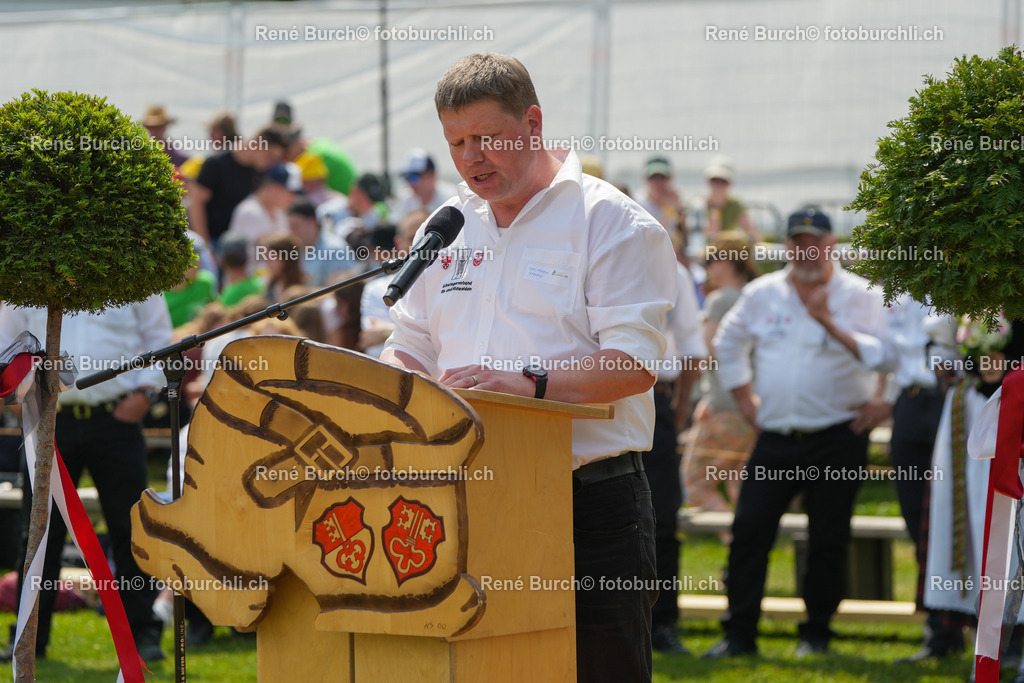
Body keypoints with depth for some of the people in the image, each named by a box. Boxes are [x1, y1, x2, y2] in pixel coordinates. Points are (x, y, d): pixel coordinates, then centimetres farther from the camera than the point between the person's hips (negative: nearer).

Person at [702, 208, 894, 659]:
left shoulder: (859, 296, -1)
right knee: (749, 529, -5)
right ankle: (739, 634, 0)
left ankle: (816, 634, 13)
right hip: (775, 438, 3)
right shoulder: (762, 293, 10)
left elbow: (883, 355, -11)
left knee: (827, 539, 1)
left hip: (836, 440, -3)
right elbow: (728, 343, 25)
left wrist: (830, 325, -18)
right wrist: (744, 398, 18)